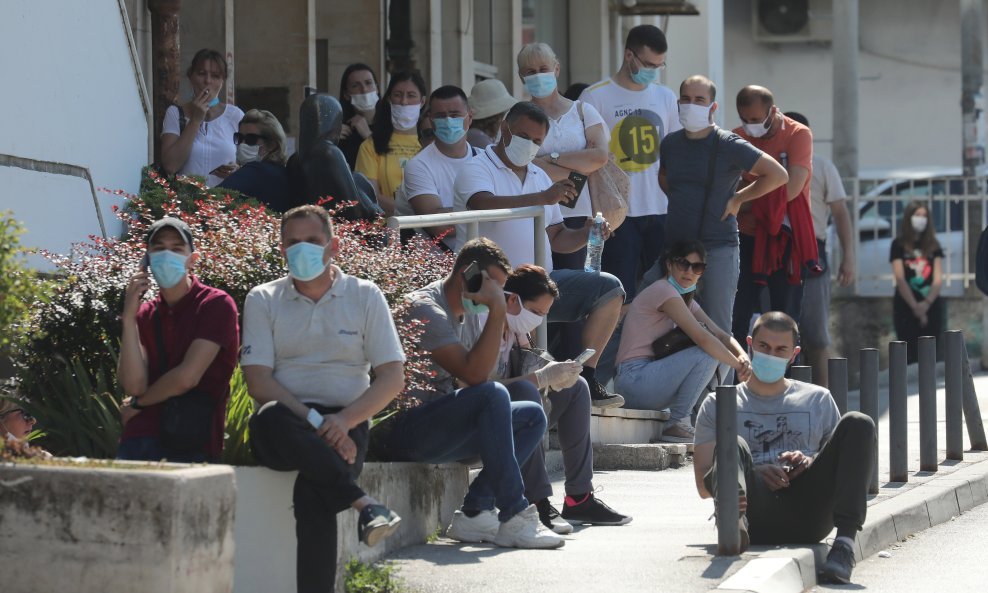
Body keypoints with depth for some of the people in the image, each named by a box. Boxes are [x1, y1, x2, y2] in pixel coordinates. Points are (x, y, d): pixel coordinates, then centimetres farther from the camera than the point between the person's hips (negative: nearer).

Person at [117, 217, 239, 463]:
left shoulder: (217, 304, 0)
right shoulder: (145, 313, 17)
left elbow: (186, 377, -9)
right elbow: (133, 385, 2)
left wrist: (137, 404, 6)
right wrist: (128, 318, -4)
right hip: (142, 438, 4)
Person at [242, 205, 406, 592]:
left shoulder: (365, 297, 10)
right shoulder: (263, 300, 11)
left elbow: (392, 378, 4)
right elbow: (258, 380, 0)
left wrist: (344, 420, -14)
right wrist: (311, 419, -16)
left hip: (343, 425, -1)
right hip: (286, 423, 1)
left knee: (312, 491, -34)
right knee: (269, 419, -38)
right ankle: (362, 503, -39)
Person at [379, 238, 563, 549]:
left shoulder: (471, 313, 15)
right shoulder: (426, 308, -15)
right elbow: (474, 375, -24)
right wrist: (497, 313, -22)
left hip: (442, 426, 10)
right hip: (405, 428, -10)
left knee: (533, 416, 4)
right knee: (493, 395, -30)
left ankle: (475, 511, -9)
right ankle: (513, 518, -29)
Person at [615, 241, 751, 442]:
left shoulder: (687, 301, 19)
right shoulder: (663, 290, -12)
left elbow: (720, 334, 6)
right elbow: (702, 338, -20)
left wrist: (742, 356, -13)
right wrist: (737, 365, -14)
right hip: (634, 378, -10)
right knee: (708, 353, -17)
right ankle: (677, 424, -14)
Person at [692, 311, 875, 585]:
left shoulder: (818, 400, 28)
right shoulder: (718, 405, 23)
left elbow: (844, 467, 20)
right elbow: (703, 485, 12)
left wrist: (811, 464, -4)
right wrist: (753, 474, -8)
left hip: (808, 515, 1)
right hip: (756, 517, -1)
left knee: (858, 424, -17)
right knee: (734, 445, -29)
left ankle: (845, 540, -36)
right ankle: (735, 522, -65)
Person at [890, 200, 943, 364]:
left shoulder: (933, 245, 8)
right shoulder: (899, 245, 0)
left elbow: (938, 279, 0)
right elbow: (900, 279, -8)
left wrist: (926, 303, -16)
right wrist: (915, 307, -16)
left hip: (931, 306, 3)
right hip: (906, 307, -3)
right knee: (911, 356, -6)